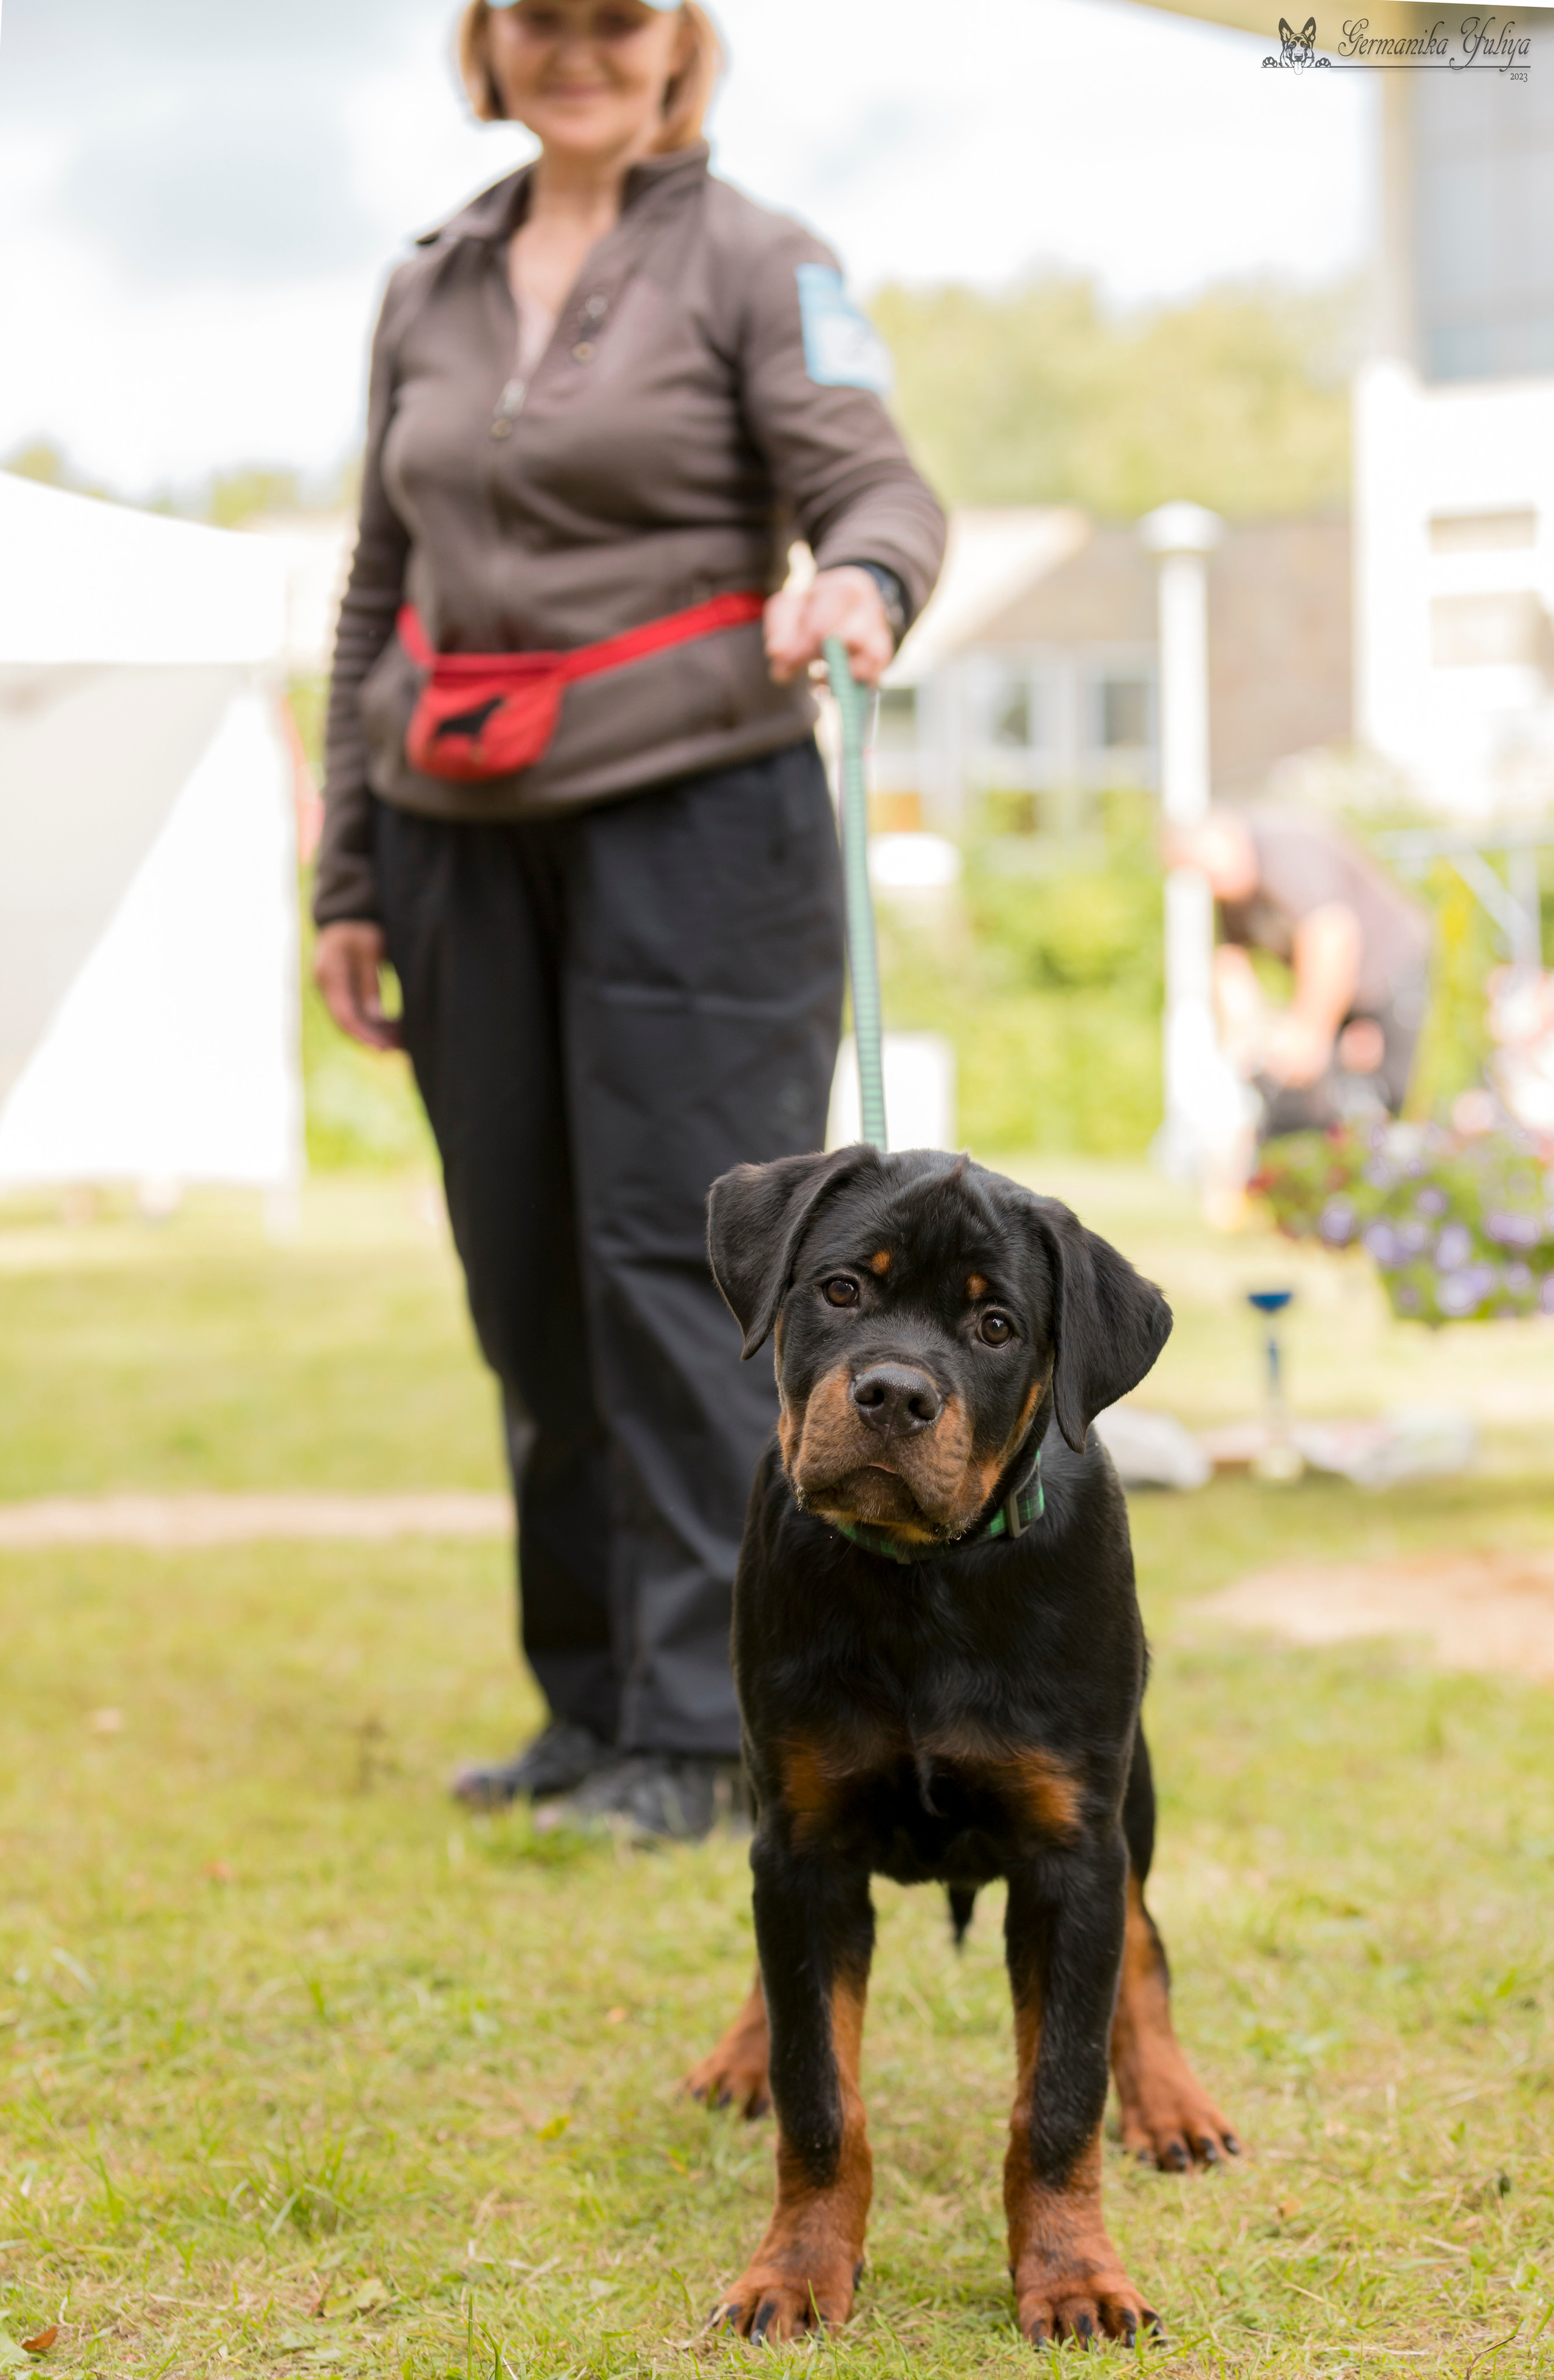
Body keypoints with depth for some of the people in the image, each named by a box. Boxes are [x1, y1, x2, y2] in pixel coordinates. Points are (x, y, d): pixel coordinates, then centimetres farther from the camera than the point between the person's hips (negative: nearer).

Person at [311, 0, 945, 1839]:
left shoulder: (753, 263, 1)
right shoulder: (428, 290, 15)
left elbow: (873, 481, -11)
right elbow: (379, 595, 18)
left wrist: (860, 578, -36)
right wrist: (347, 877, 14)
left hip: (692, 818, -5)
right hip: (465, 838, 5)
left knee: (678, 1256, -9)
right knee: (524, 1276, 7)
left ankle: (694, 1728, -5)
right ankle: (589, 1700, 18)